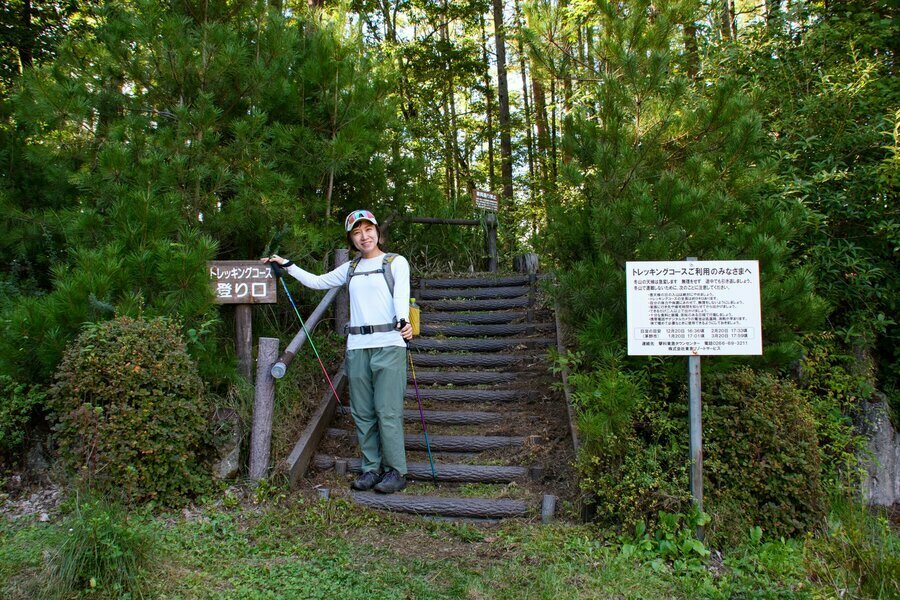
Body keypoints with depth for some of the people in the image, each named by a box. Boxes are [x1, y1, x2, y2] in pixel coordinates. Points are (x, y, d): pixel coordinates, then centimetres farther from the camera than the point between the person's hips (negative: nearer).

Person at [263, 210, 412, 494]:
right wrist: (287, 265, 28)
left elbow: (401, 295, -14)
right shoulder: (350, 268, 19)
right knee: (362, 412, 7)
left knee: (388, 412, -7)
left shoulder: (396, 262, 3)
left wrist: (403, 321, -33)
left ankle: (396, 471, 2)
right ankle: (371, 468, 16)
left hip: (388, 345, -5)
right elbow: (318, 281, 30)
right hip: (357, 346, 5)